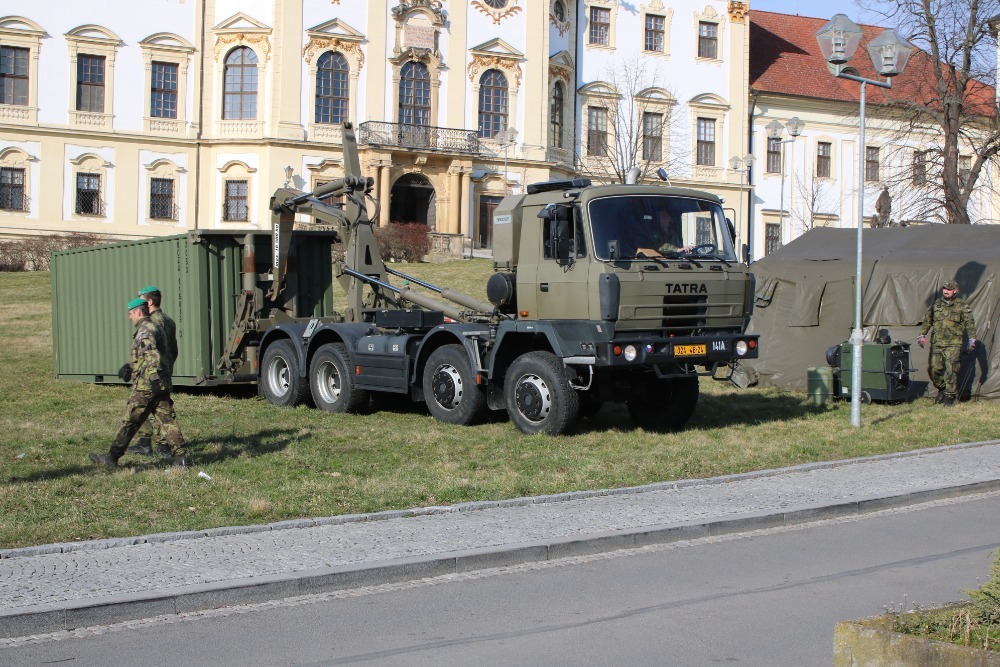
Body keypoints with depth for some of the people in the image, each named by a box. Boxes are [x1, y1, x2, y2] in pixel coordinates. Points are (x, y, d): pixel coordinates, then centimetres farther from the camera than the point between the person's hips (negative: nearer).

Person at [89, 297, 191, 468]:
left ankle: (112, 457, 7)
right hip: (163, 386, 9)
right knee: (167, 420, 4)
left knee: (129, 422, -1)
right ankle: (181, 457, -3)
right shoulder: (155, 328, 20)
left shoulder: (144, 331, -11)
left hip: (146, 386, -9)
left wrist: (153, 377, -33)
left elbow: (152, 356, -25)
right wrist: (129, 366, 28)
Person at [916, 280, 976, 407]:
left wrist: (972, 339, -4)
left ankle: (950, 396, 3)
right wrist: (922, 335, 10)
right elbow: (927, 320, 17)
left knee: (951, 371, -7)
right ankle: (942, 389, 24)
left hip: (953, 344, -4)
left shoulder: (961, 306, 1)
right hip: (937, 343, 4)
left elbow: (970, 323, 2)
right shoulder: (936, 304, 11)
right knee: (933, 369, 0)